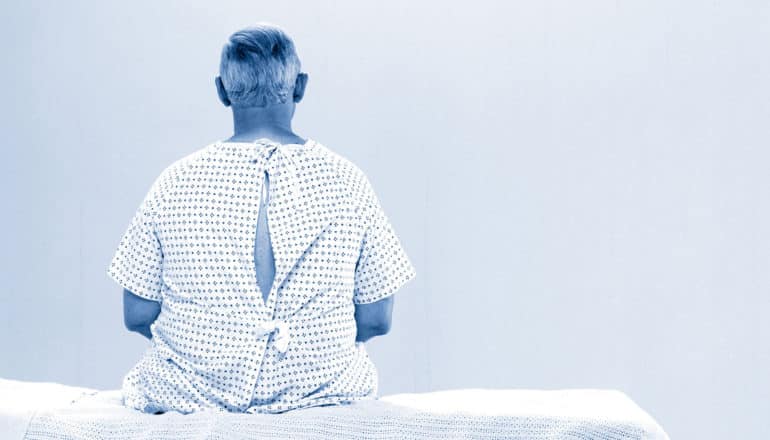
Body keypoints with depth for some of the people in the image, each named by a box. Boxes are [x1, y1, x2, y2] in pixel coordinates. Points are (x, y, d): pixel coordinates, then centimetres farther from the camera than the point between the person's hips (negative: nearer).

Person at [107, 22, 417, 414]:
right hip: (320, 392, 0)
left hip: (189, 395, 0)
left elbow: (137, 315, -2)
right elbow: (377, 319, -2)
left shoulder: (174, 184, -7)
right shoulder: (347, 182, -7)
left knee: (138, 380, 31)